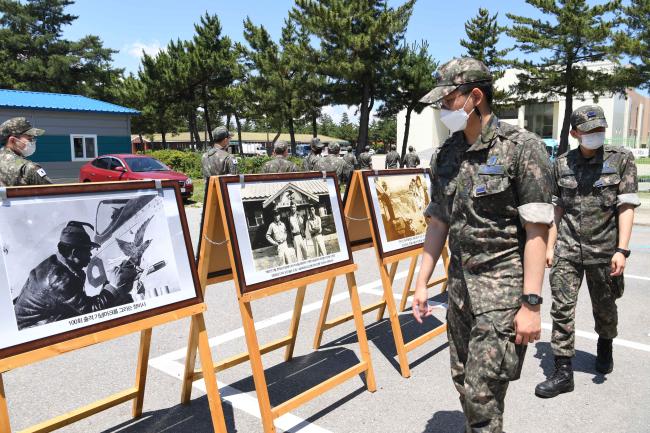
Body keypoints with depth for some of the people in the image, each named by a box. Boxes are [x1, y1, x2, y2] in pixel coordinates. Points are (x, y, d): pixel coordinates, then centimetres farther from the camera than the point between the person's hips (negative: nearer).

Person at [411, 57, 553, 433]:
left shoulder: (523, 148, -11)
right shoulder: (447, 154, 8)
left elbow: (537, 230, -14)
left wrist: (531, 304, -17)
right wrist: (422, 282, 10)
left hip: (504, 288, -6)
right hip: (460, 285, 6)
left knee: (483, 391, -5)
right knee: (464, 382, 15)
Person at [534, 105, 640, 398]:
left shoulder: (621, 160, -2)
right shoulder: (562, 164, 4)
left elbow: (627, 207, -6)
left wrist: (622, 249, -14)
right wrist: (550, 246, 8)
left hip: (603, 250, -1)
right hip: (567, 250, 1)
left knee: (604, 308, 16)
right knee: (562, 308, -4)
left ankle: (605, 347, 46)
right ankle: (563, 372, 5)